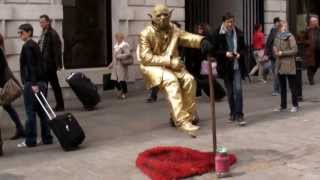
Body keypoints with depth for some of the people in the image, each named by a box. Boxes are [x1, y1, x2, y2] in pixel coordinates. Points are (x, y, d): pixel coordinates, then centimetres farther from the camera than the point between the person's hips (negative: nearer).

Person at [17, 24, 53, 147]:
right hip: (42, 82, 9)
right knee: (42, 111, 11)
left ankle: (30, 141, 3)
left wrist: (33, 83, -22)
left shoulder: (27, 46, -10)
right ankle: (47, 138, 14)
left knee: (30, 112, -2)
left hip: (31, 83, -9)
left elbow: (31, 66, -18)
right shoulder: (35, 45, 17)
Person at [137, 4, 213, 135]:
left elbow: (188, 37, -7)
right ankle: (181, 121, -35)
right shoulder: (146, 34, -12)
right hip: (152, 66, -5)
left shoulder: (173, 29, 3)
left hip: (171, 65, 5)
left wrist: (202, 41, -31)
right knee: (171, 80, -32)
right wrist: (169, 61, -24)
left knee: (189, 79, -18)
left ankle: (188, 115, -6)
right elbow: (146, 58, -18)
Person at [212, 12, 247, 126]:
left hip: (237, 66, 0)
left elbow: (243, 48, 10)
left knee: (238, 89, -11)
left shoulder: (238, 33, 0)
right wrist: (225, 53, -19)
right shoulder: (217, 34, -6)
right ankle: (233, 113, 26)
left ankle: (239, 115, -9)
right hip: (226, 67, 0)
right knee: (230, 91, 10)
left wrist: (240, 54, -11)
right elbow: (214, 51, -4)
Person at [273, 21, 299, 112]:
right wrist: (275, 51, -2)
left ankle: (295, 105, 10)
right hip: (280, 64, 7)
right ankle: (283, 105, 21)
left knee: (292, 86, 1)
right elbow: (275, 46, 21)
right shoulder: (277, 37, 9)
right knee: (282, 86, 13)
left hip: (289, 64, -6)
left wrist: (282, 53, -16)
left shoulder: (290, 37, -10)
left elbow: (295, 50, -14)